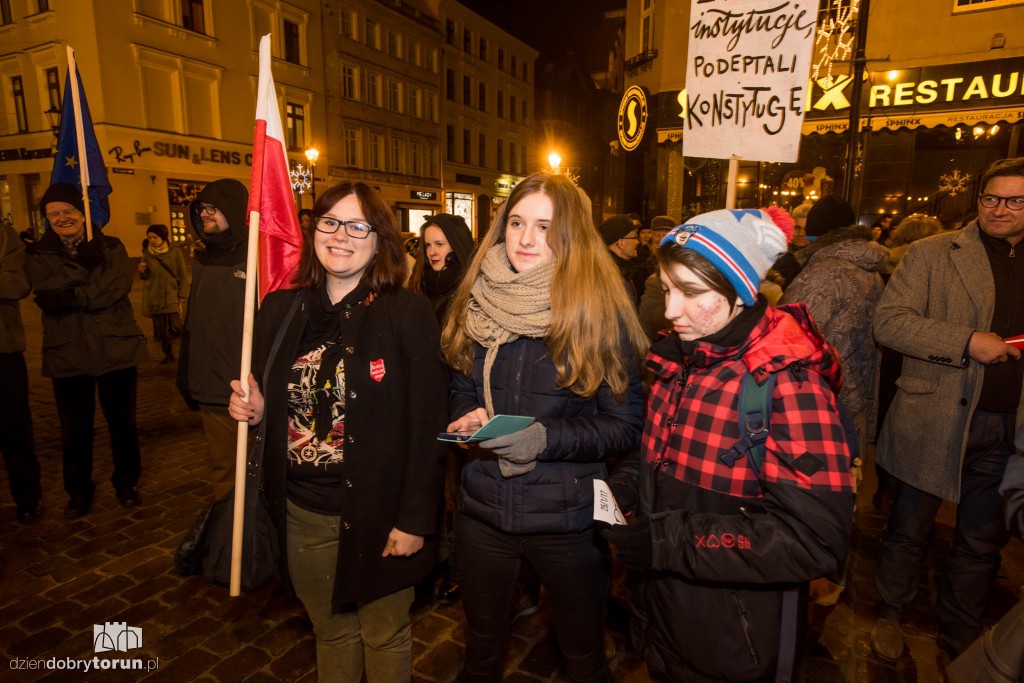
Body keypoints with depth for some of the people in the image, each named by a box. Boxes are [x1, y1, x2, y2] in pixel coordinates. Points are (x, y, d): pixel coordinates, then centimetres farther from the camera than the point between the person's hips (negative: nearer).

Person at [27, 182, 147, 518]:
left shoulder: (111, 246, 5)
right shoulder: (39, 255, 6)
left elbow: (120, 285, -12)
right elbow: (46, 295, -12)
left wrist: (72, 296, -18)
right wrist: (85, 263, -18)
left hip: (116, 349, 0)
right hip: (67, 354, 1)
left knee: (122, 422, 9)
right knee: (75, 428, 9)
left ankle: (126, 483, 28)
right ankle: (79, 491, 28)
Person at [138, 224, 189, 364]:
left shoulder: (175, 252, -3)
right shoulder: (147, 254, 5)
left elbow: (183, 276, -2)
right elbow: (144, 277, 13)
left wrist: (182, 297, -6)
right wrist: (142, 271, -11)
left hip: (171, 296, -3)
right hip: (153, 298, 3)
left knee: (176, 326, -13)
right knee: (161, 328, 7)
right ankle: (168, 355, 22)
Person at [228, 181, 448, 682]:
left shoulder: (408, 313, -14)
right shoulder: (280, 309, 1)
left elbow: (426, 425, -14)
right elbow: (272, 407, 12)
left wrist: (414, 519, -13)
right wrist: (255, 410, -10)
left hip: (377, 514, -4)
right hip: (302, 514, 4)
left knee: (385, 636, 18)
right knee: (330, 630, 25)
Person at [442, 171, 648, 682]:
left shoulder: (601, 311, -12)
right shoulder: (478, 302, -1)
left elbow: (625, 425, -11)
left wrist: (546, 438, -24)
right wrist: (468, 416, -10)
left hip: (566, 516, -3)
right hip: (483, 505, 4)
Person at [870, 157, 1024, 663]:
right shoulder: (933, 254, -4)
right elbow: (887, 320, -13)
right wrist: (968, 341, -21)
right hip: (933, 422, -4)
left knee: (983, 544, 17)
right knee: (909, 531, 12)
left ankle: (959, 638, 38)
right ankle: (890, 615, 35)